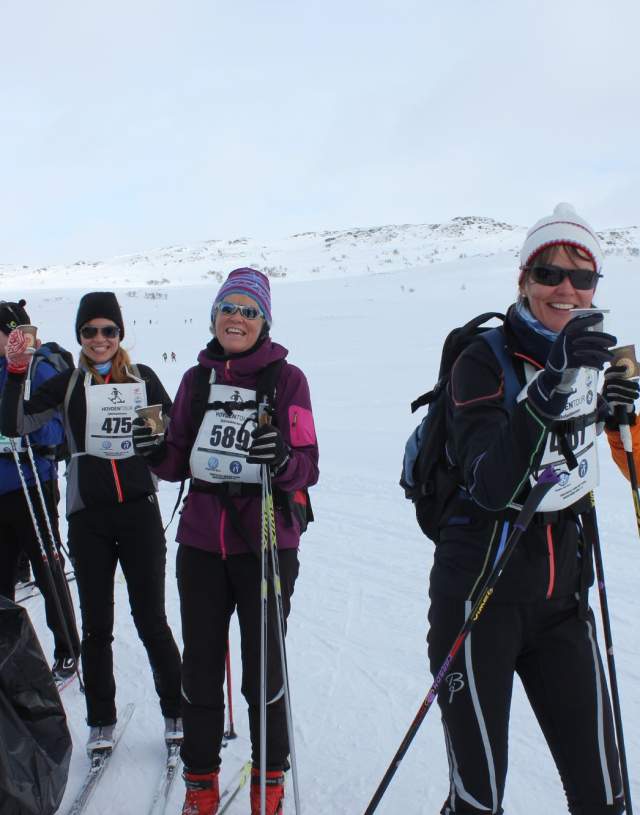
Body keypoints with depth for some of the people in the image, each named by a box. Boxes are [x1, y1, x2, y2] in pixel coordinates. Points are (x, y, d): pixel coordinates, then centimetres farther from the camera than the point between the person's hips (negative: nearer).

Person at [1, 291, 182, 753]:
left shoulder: (143, 378, 5)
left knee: (151, 619, 5)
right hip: (88, 516, 1)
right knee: (96, 624, 9)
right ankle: (101, 721, 25)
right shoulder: (68, 384, 3)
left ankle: (176, 710, 22)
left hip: (140, 511, 0)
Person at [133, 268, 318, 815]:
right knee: (200, 668, 11)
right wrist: (157, 453, -9)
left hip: (266, 543, -3)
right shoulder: (197, 379, 8)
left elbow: (308, 467, -8)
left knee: (263, 669, 7)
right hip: (201, 542, 3)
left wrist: (283, 461, -30)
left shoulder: (287, 378, -3)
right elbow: (179, 464, 12)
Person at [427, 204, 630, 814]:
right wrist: (550, 383, -36)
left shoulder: (589, 358, 8)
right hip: (482, 586, -5)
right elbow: (491, 485, -26)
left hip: (563, 592, 6)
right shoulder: (484, 361, -11)